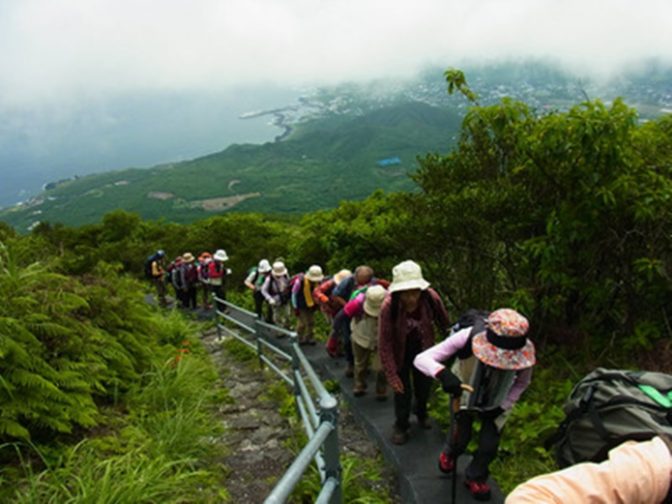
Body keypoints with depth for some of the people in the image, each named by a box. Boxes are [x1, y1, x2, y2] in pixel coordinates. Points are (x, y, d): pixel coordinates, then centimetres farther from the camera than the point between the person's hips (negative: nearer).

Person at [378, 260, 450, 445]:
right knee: (402, 390, 2)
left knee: (424, 385, 19)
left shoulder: (431, 298, -30)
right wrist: (392, 375, -22)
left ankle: (421, 414, 51)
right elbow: (384, 343, -26)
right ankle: (401, 426, 30)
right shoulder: (389, 306, -36)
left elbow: (444, 323, -7)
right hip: (400, 352, -3)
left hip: (423, 350, 3)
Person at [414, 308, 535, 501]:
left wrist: (502, 407, -16)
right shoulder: (468, 338, -42)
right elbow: (421, 359, -44)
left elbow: (522, 382, -9)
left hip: (497, 403, 2)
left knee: (489, 445, -3)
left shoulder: (524, 352, -33)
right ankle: (450, 453, 39)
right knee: (461, 437, -1)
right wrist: (443, 373, -63)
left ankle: (476, 477, 31)